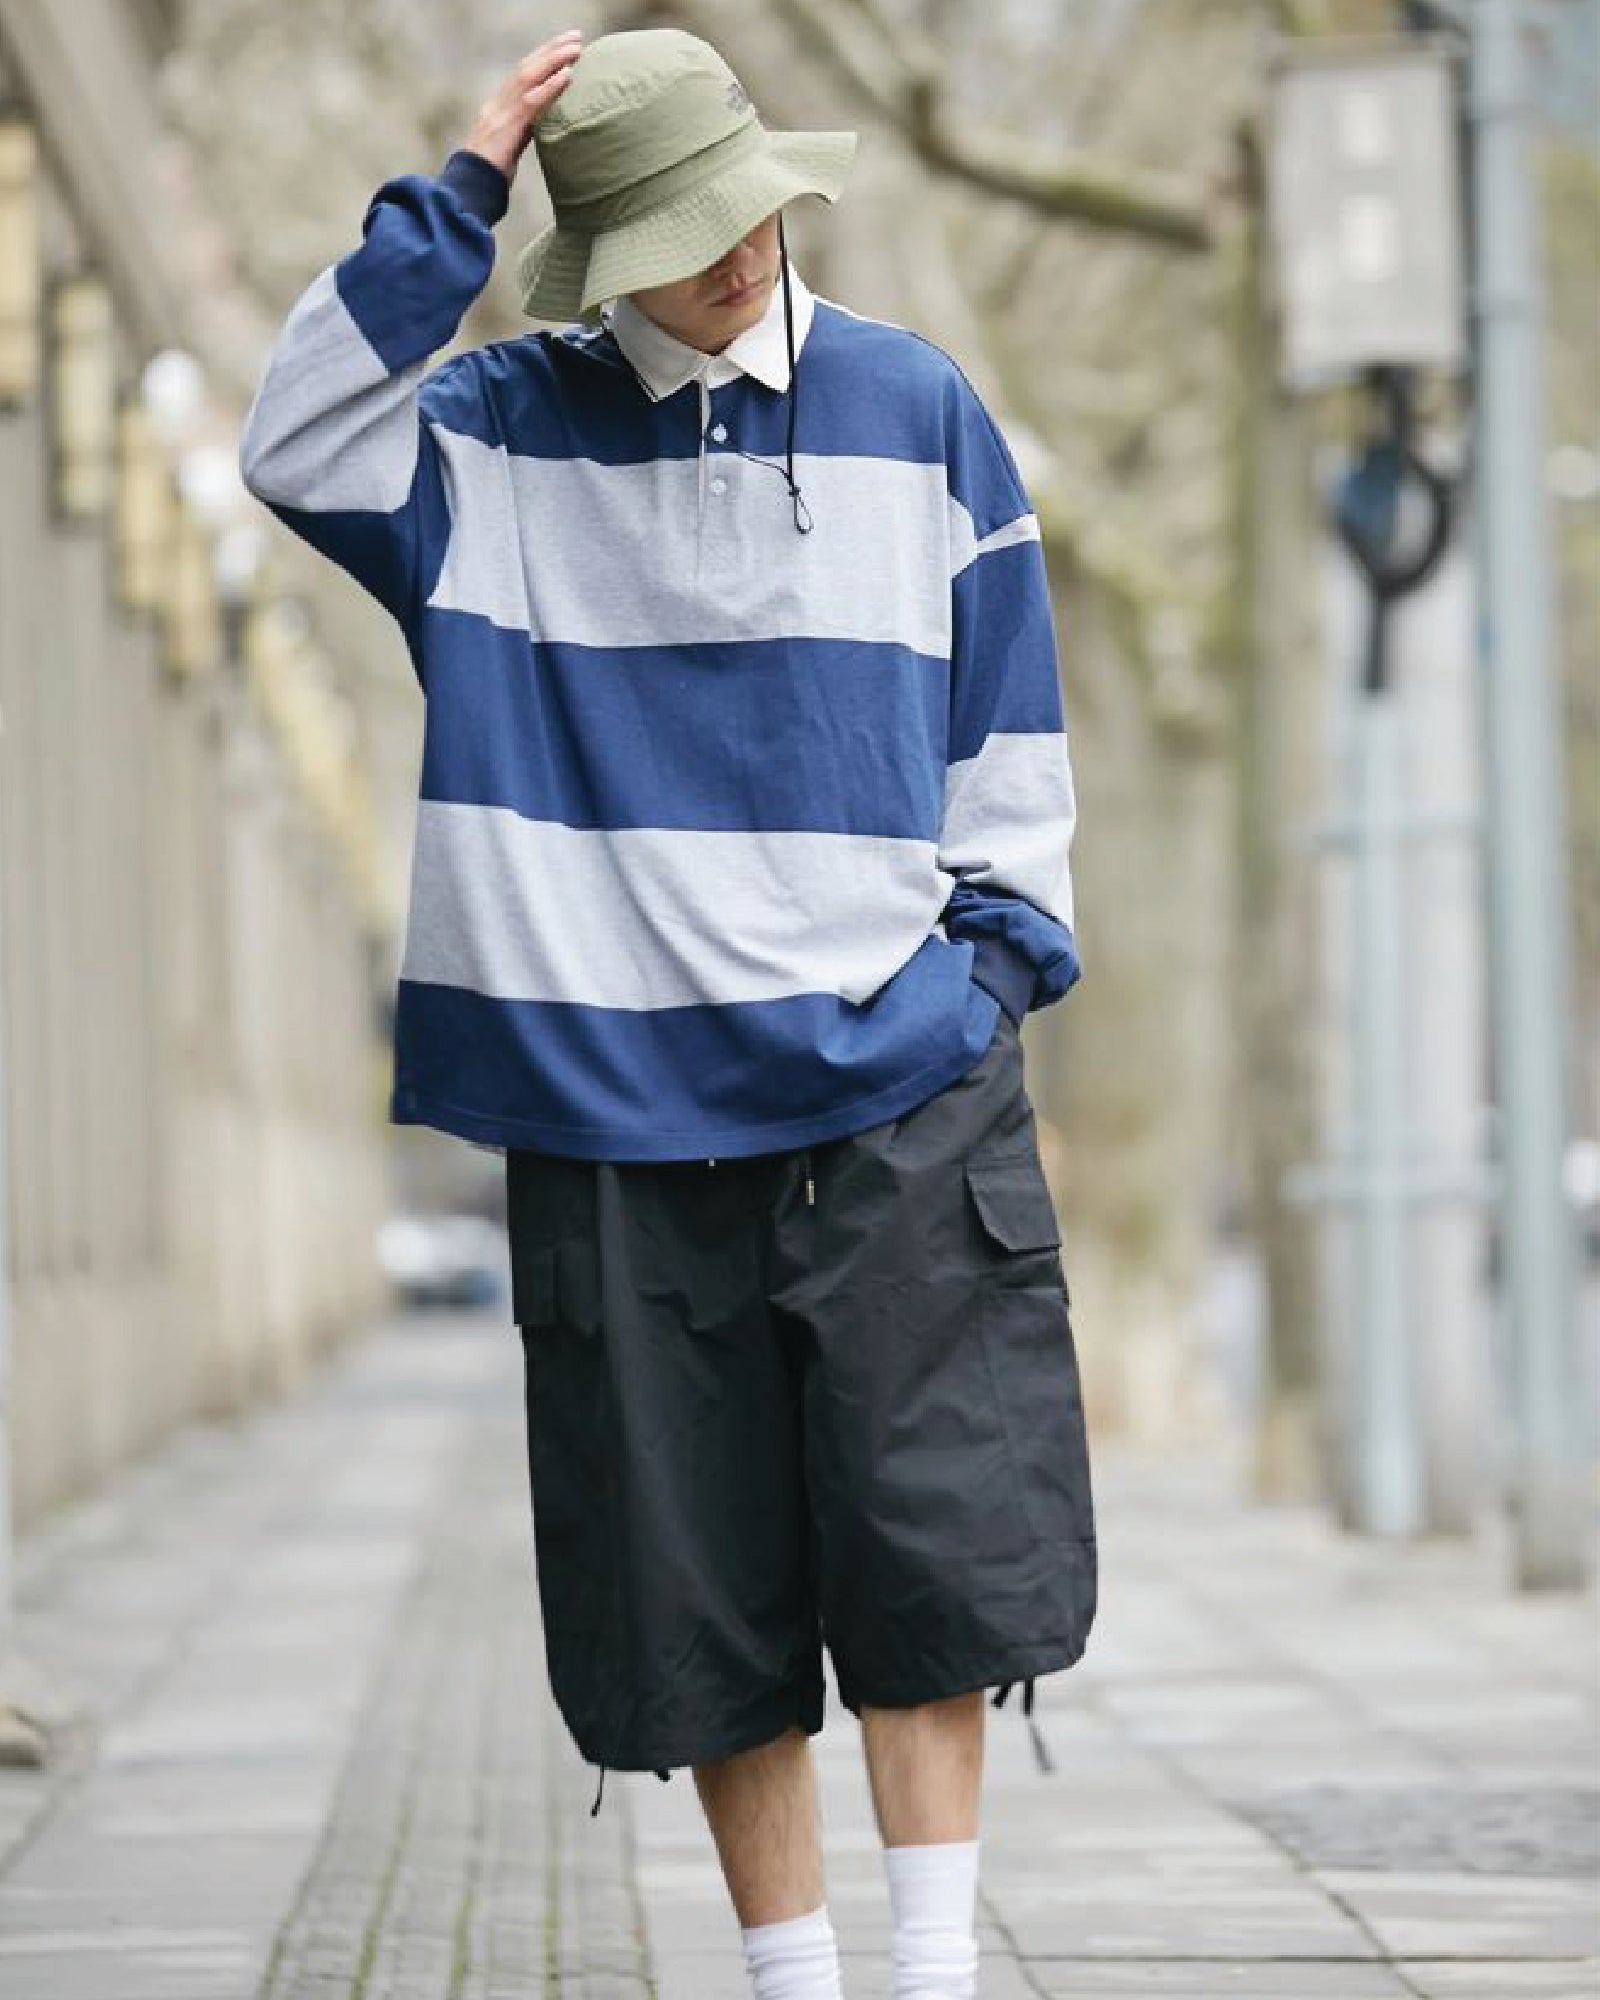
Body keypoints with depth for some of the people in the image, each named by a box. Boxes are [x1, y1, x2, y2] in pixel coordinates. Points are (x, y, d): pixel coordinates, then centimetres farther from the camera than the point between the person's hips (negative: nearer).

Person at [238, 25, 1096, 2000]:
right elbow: (297, 447, -12)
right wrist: (452, 202, -11)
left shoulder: (916, 410, 8)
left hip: (896, 1086, 0)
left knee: (929, 1537, -10)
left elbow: (1007, 715, 14)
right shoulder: (504, 429, 6)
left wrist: (997, 945, 4)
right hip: (616, 1095, 0)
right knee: (700, 1583, 3)